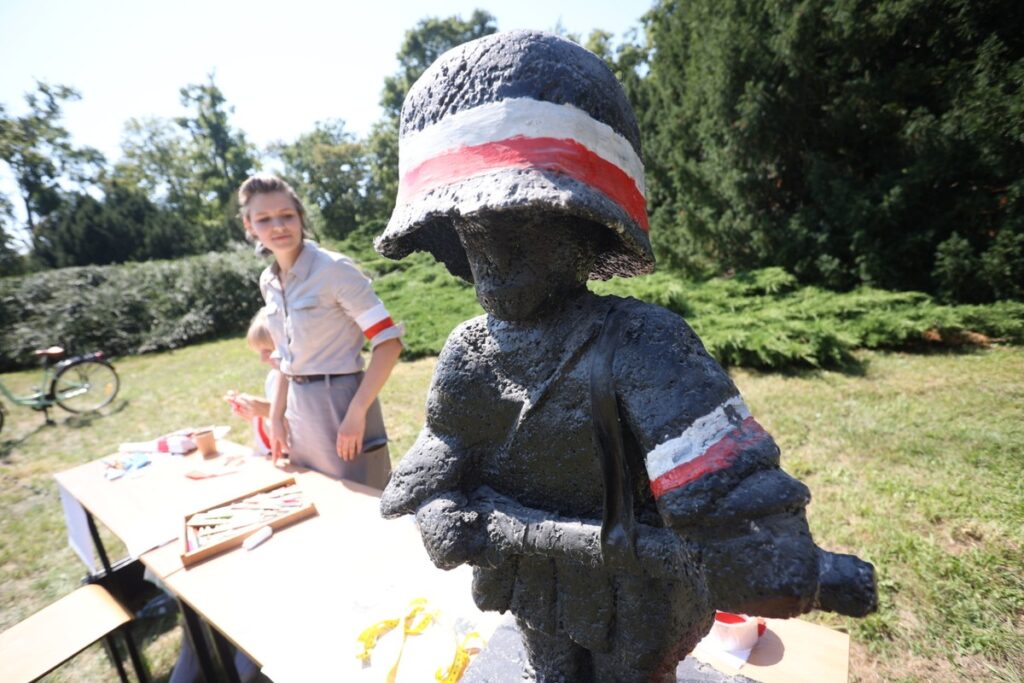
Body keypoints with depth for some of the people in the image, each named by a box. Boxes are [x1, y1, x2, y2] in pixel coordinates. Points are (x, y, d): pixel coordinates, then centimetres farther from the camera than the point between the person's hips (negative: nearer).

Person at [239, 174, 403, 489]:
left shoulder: (334, 268, -15)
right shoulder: (268, 282, 7)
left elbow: (389, 342, -19)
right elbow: (288, 358, 15)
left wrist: (357, 412, -21)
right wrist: (277, 417, 11)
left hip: (341, 403, -7)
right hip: (300, 413, 7)